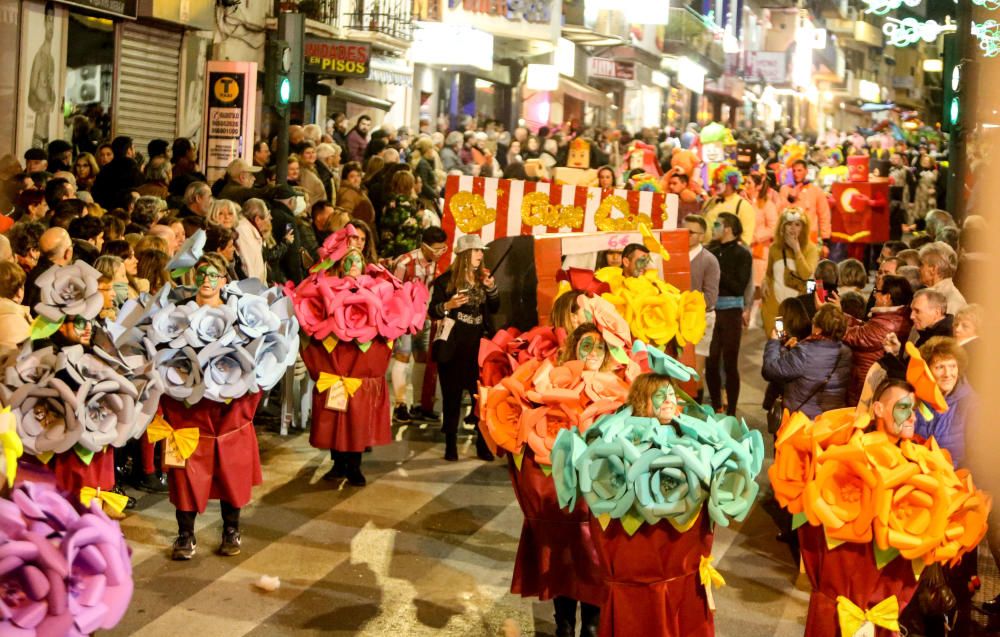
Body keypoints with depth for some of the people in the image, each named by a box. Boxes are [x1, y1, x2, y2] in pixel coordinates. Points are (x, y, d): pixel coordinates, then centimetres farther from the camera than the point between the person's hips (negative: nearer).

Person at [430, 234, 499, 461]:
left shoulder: (483, 278, 10)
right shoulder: (446, 280, -5)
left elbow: (494, 308, 10)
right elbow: (433, 311, -6)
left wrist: (491, 287, -4)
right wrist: (448, 305, -25)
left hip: (478, 346, 4)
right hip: (452, 347, -4)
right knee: (452, 397, 3)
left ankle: (483, 445, 10)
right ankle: (451, 445, 11)